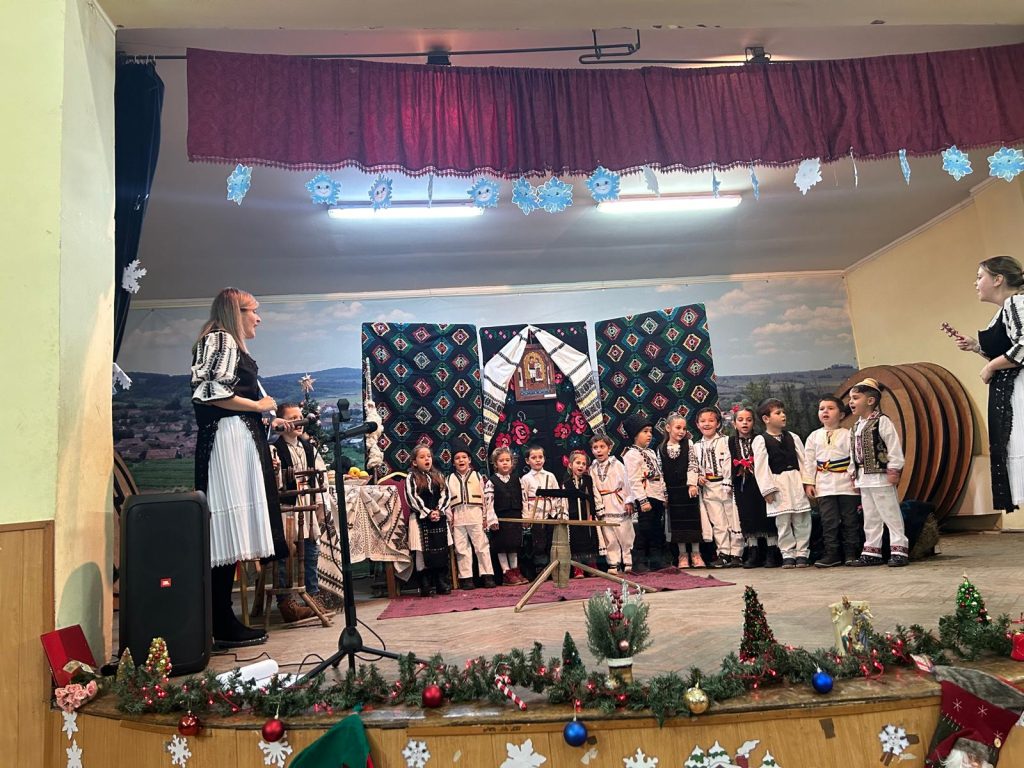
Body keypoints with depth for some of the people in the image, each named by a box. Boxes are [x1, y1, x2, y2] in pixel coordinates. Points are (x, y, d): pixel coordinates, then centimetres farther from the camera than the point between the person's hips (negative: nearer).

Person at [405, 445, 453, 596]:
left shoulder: (438, 476, 12)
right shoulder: (411, 477, -1)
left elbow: (445, 495, 5)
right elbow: (412, 498, -9)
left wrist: (439, 511, -11)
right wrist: (428, 513, -14)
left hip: (439, 518, 4)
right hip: (421, 519, -4)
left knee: (442, 551, 4)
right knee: (423, 553, -2)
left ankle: (442, 584, 12)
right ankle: (425, 586, 5)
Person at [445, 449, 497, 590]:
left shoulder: (477, 476, 8)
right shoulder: (450, 479, 11)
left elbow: (485, 497, 6)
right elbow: (447, 500, 9)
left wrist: (488, 517, 2)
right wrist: (448, 519, 1)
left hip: (475, 515, -1)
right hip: (457, 517, 1)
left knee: (482, 546, -1)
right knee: (462, 548, 4)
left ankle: (488, 576, 4)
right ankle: (466, 578, 9)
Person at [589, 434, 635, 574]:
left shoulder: (617, 464, -4)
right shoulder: (592, 469, 5)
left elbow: (626, 483, -3)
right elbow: (592, 489, 7)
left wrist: (629, 501, -6)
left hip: (619, 505, -3)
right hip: (603, 508, 3)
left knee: (625, 535, 1)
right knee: (609, 538, 8)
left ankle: (628, 564, 11)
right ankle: (613, 565, 16)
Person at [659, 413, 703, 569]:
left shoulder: (688, 443, 0)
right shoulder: (661, 449, 2)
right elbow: (661, 472, 3)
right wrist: (664, 492, 0)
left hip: (688, 487, -1)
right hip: (673, 491, 1)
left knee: (693, 520, 3)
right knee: (677, 522, 6)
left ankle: (696, 553, 14)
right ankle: (682, 555, 15)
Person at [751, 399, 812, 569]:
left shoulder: (793, 437, 10)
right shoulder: (760, 440, -3)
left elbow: (802, 461, 10)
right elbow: (761, 467, -7)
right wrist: (767, 489, -11)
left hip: (796, 482, 3)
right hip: (777, 484, -3)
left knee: (802, 520, 4)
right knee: (783, 522, 1)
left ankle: (802, 553, 14)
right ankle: (788, 554, 11)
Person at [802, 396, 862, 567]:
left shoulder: (848, 434, 0)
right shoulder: (814, 436, 8)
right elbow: (809, 461, 7)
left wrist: (855, 478, -10)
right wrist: (808, 483, 2)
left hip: (847, 484, -2)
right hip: (824, 486, 2)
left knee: (849, 519, 4)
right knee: (829, 521, 2)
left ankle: (851, 553, 13)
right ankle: (832, 554, 7)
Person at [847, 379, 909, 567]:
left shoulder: (882, 421, -10)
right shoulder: (857, 426, 13)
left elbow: (894, 447, -14)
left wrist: (894, 470, -16)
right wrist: (856, 474, 16)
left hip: (881, 477, -8)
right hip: (864, 478, 8)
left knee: (891, 516, -2)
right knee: (870, 518, 13)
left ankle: (898, 550, 5)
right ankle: (871, 552, 19)